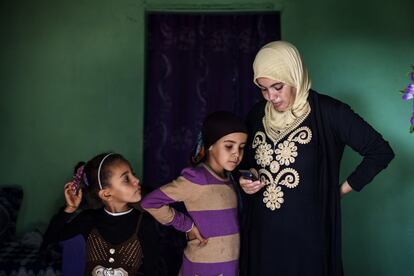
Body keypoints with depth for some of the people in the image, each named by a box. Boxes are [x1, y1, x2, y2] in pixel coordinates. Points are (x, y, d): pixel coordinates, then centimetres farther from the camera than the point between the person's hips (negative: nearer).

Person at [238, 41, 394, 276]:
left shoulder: (328, 112, -10)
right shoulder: (257, 114, 4)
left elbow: (381, 151, -5)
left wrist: (343, 189, -3)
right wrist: (245, 178, -1)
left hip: (308, 233, -4)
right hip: (261, 232, 4)